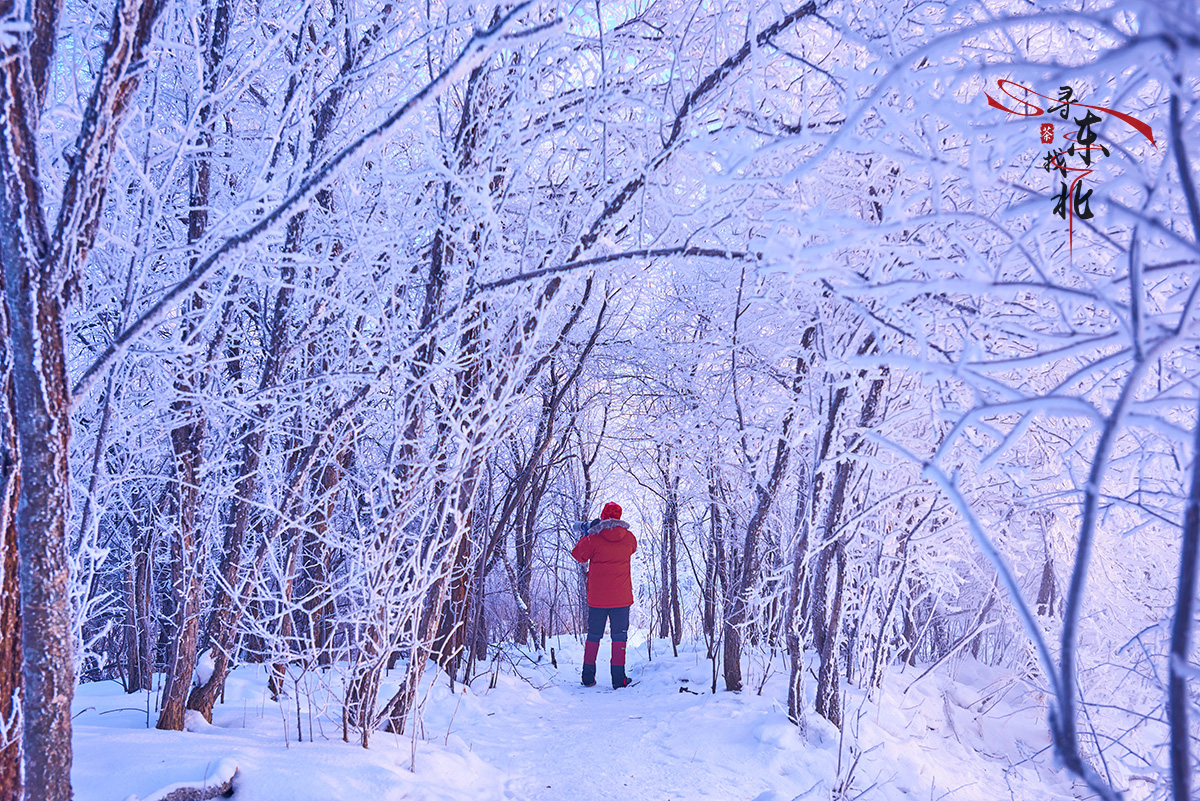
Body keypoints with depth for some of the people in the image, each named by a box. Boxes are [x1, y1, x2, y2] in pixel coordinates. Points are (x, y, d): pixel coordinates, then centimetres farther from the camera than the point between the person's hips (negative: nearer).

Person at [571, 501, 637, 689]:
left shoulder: (594, 539, -10)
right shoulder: (629, 538, -2)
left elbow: (578, 555, 5)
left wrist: (586, 535, 16)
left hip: (597, 597, 0)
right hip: (621, 597, 0)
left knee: (594, 635, 11)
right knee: (619, 635, 5)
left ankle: (588, 677, 14)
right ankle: (618, 678, 0)